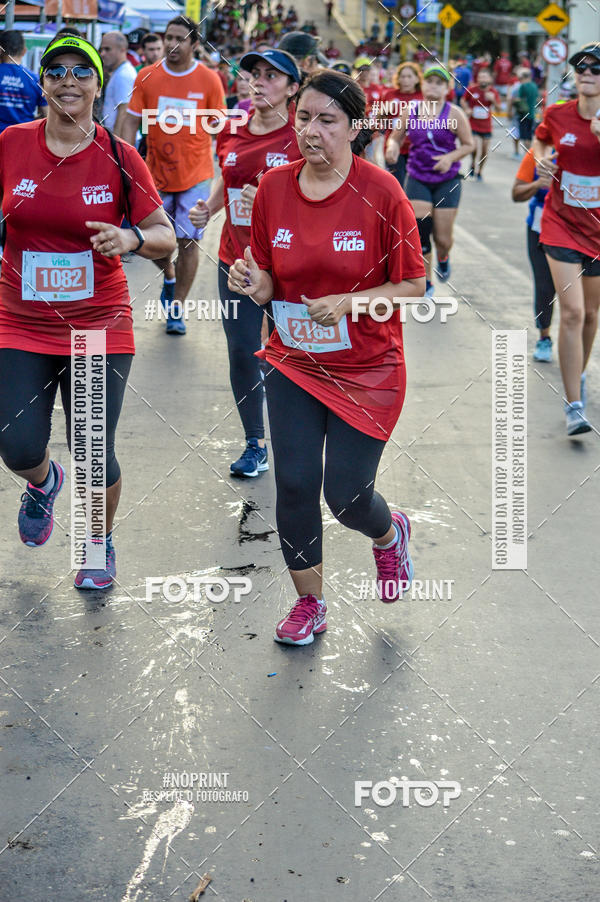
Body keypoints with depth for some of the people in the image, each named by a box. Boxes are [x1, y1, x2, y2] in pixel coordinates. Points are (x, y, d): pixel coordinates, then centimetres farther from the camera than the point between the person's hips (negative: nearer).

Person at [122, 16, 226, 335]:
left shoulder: (209, 80, -5)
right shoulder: (147, 77, -2)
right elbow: (132, 121, 2)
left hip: (195, 174, -2)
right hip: (156, 174, 2)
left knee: (187, 241, -4)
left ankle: (177, 309, 8)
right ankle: (169, 278, 40)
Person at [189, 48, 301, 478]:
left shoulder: (301, 138, -9)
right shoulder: (231, 133, 6)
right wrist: (208, 208, 3)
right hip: (236, 262, 5)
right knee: (241, 351, 6)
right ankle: (255, 444, 21)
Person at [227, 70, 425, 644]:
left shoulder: (381, 193, -14)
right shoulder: (273, 189, -3)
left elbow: (413, 287, -9)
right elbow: (270, 285, 6)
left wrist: (348, 302, -23)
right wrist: (253, 284, -17)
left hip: (367, 370, -3)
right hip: (292, 362, 3)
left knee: (345, 495, -1)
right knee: (294, 485, 0)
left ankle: (390, 533, 37)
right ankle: (309, 604, 22)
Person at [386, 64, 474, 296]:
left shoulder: (454, 114, -7)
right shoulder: (410, 112, 1)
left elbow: (469, 145, -1)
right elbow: (396, 137, 12)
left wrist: (450, 157, -19)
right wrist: (393, 147, -11)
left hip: (447, 181, -2)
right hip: (417, 179, 2)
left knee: (442, 237, -1)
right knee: (420, 231, -9)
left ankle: (443, 259, 38)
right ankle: (426, 283, 7)